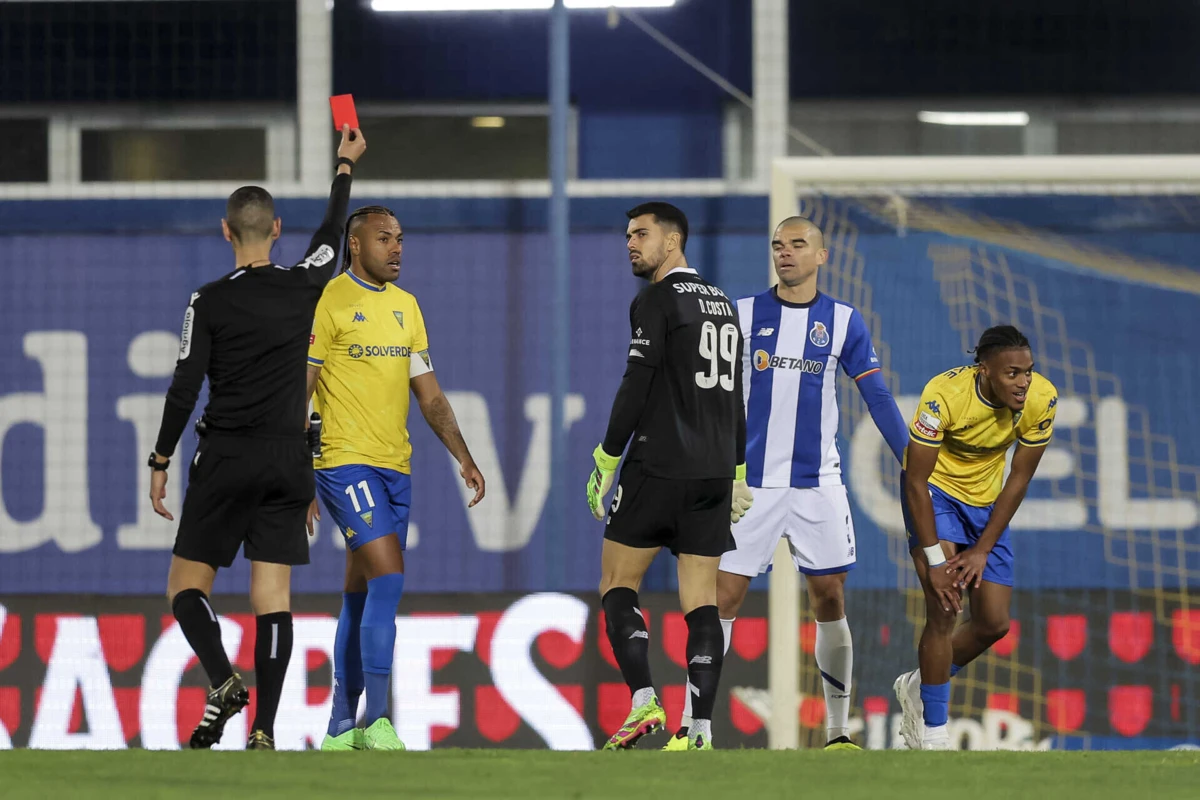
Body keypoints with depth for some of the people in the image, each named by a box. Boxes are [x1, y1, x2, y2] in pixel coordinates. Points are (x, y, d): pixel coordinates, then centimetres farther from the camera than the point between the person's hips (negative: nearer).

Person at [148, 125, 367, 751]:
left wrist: (160, 464, 2)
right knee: (272, 593, 0)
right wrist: (345, 166, 38)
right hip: (289, 458, 3)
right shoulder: (304, 287, 2)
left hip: (226, 456, -3)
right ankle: (264, 729, -8)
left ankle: (223, 681, -20)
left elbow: (185, 389, -6)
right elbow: (331, 234, 23)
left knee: (187, 582, 6)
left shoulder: (209, 302, -5)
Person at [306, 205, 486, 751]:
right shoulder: (329, 303, -6)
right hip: (346, 462, -7)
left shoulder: (405, 306, 15)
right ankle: (377, 720, -15)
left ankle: (342, 728, 14)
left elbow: (429, 393, 18)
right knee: (388, 579, -17)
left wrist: (464, 458, 8)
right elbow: (297, 394, -6)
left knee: (362, 596, 9)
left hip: (394, 468, 7)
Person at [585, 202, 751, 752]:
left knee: (617, 584, 2)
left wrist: (605, 463, -6)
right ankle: (701, 730, -5)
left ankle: (643, 701, -14)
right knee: (701, 599, 3)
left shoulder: (656, 302, -7)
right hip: (714, 471, 7)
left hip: (659, 466, -7)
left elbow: (635, 390, -12)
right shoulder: (722, 304, 17)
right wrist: (736, 473, 24)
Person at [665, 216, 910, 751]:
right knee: (722, 598, -6)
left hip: (818, 484, 1)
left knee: (829, 601, 1)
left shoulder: (844, 322, 5)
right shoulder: (742, 315, 3)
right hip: (750, 481, -1)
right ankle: (689, 727, 0)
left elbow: (878, 398, 8)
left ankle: (838, 733, 10)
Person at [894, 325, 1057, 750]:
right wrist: (933, 559, -28)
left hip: (986, 500, 5)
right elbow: (915, 481, -26)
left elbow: (1018, 479, -10)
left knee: (994, 624, 5)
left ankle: (918, 687, 30)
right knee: (944, 609, -18)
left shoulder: (1041, 398, -20)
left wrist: (983, 550, -13)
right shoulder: (944, 395, -32)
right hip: (935, 491, -5)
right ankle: (932, 733, -8)